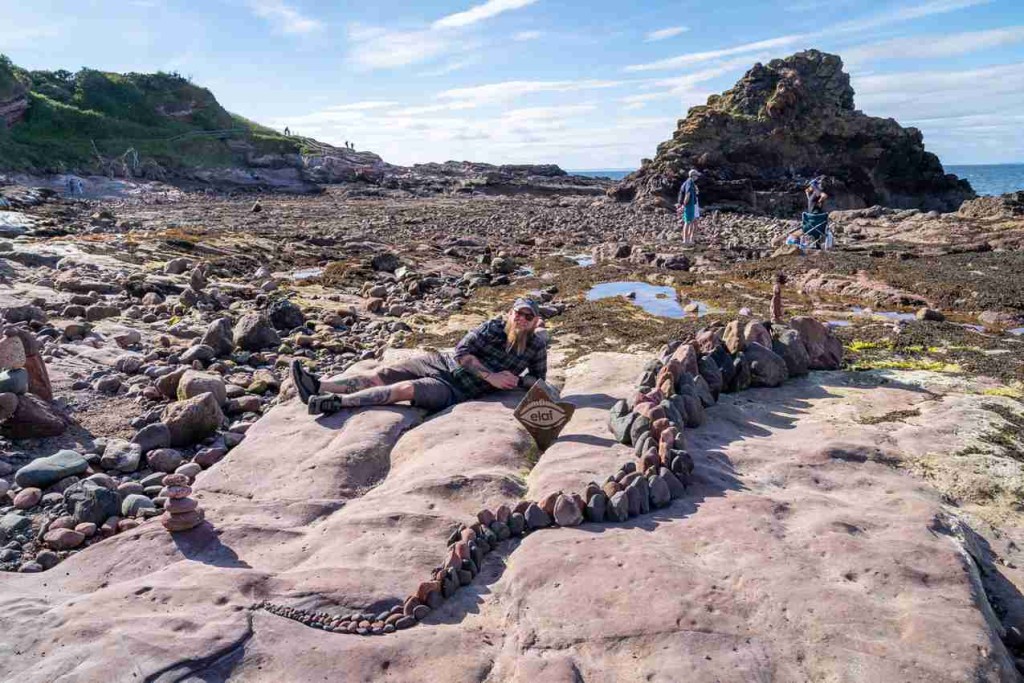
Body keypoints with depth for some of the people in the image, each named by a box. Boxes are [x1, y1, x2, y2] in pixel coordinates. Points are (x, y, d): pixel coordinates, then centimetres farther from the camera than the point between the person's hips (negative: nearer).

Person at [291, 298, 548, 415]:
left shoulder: (537, 346, 1)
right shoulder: (495, 327, 0)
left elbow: (539, 380, 12)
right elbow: (461, 352, -6)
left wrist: (516, 380, -9)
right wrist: (491, 377, -14)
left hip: (455, 390, -3)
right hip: (442, 364, 3)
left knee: (405, 389, -27)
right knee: (380, 374, -9)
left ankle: (335, 402, -33)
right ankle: (318, 387, -8)